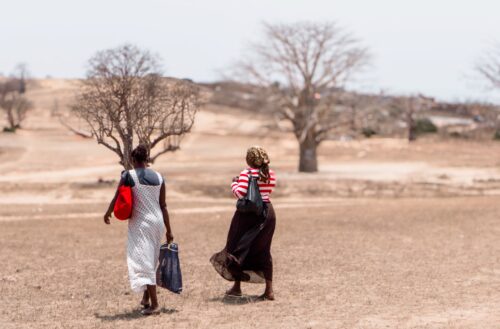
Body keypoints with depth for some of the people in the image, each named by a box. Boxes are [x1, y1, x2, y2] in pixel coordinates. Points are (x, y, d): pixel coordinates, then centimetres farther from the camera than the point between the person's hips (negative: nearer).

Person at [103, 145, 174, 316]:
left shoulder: (128, 176, -8)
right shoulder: (158, 177, 4)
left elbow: (117, 198, 0)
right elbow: (163, 205, 5)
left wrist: (107, 213, 20)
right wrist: (169, 230, 10)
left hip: (139, 224, -5)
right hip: (157, 223, 5)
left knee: (143, 262, -6)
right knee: (151, 261, 19)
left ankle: (154, 304, -15)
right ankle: (146, 298, 32)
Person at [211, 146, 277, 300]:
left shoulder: (247, 174, -14)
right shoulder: (271, 175, 4)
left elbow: (240, 193, -23)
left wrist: (234, 183, -3)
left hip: (248, 214, -5)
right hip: (267, 212, 5)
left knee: (238, 248, 11)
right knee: (263, 251, 13)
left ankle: (237, 287, 17)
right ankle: (269, 290, 8)